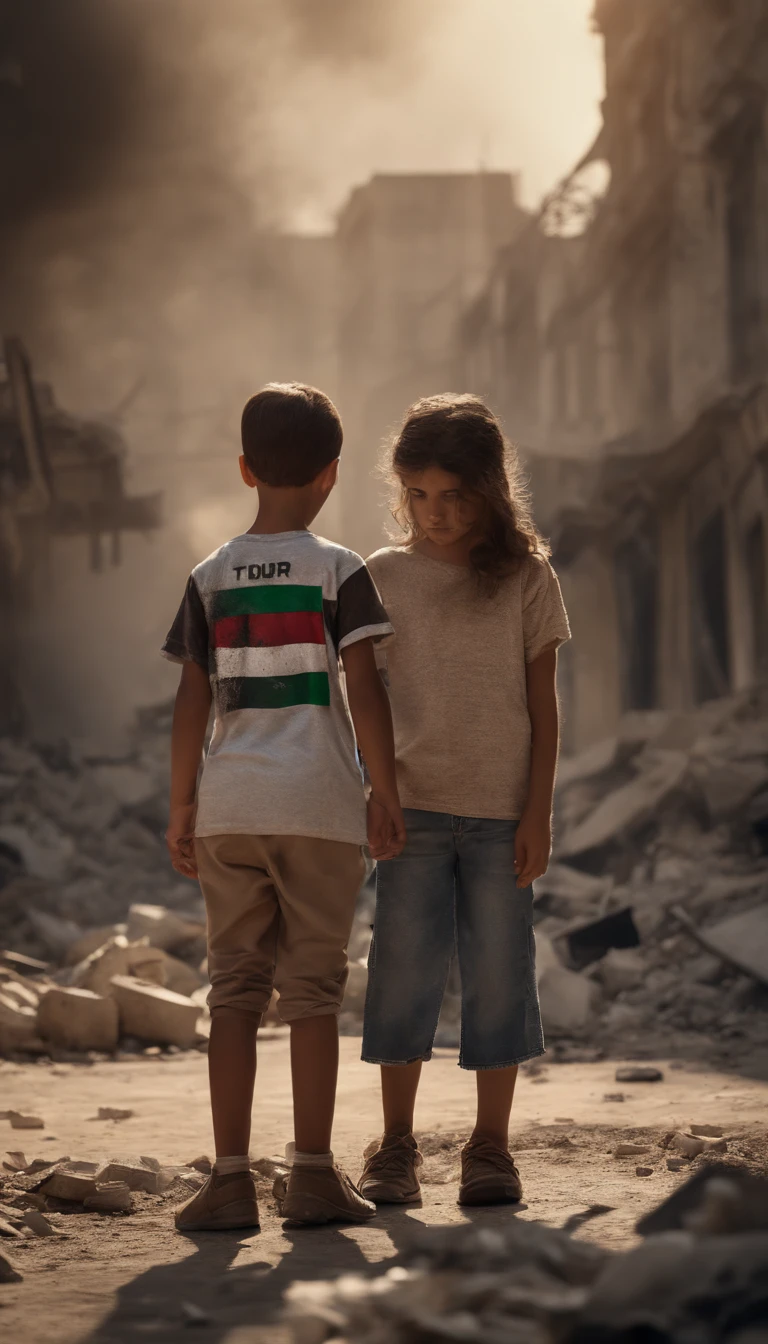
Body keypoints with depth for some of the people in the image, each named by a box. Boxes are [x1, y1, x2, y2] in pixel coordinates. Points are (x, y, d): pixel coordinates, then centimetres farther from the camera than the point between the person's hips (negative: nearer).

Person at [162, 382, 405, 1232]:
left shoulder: (210, 578, 6)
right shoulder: (339, 571, -2)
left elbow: (192, 701, 5)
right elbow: (363, 690, -8)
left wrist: (181, 806, 11)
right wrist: (385, 793, -3)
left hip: (230, 805, 2)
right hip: (319, 803, -2)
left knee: (234, 990, 6)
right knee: (313, 990, 4)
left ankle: (231, 1178, 2)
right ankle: (313, 1175, 5)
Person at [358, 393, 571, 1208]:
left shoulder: (524, 577, 3)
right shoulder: (383, 576, 5)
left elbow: (542, 703, 4)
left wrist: (538, 812, -2)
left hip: (500, 812, 0)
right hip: (412, 806, 1)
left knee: (499, 973, 2)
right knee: (403, 972, 0)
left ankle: (491, 1148, 11)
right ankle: (396, 1147, 9)